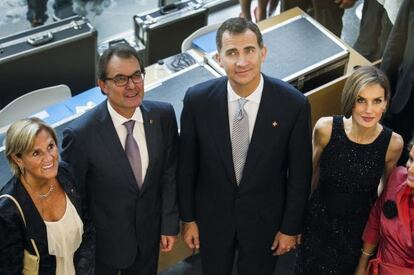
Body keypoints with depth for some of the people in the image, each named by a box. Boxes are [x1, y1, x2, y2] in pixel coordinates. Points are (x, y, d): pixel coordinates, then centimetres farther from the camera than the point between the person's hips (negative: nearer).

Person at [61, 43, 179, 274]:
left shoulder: (163, 115, -13)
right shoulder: (81, 134, -26)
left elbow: (169, 173, -1)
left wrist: (169, 224, 1)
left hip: (149, 236, 4)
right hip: (103, 242, -3)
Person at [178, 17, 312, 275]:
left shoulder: (294, 104, -22)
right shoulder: (198, 99, -19)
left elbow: (300, 173, -10)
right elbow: (187, 164, -6)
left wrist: (291, 227, -3)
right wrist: (188, 218, 2)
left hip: (264, 217, -1)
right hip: (212, 215, 1)